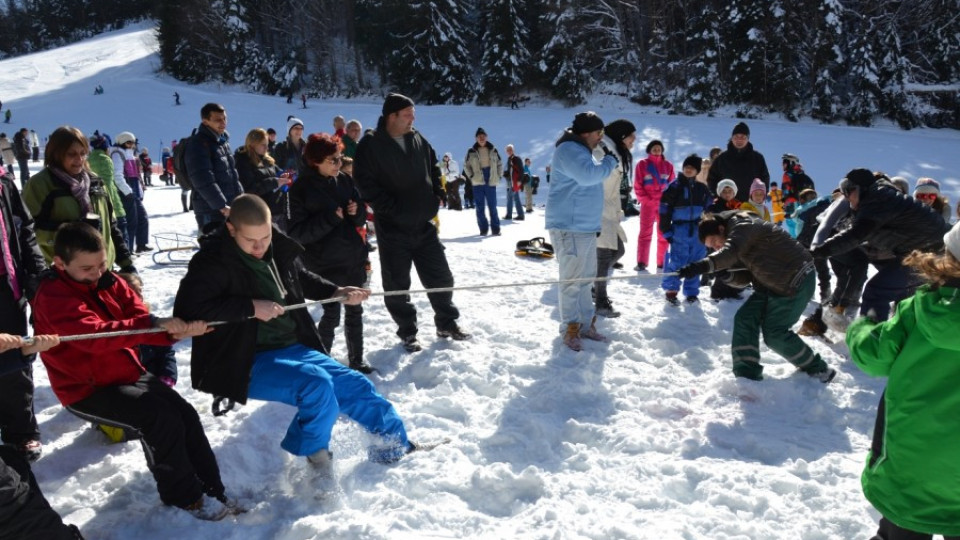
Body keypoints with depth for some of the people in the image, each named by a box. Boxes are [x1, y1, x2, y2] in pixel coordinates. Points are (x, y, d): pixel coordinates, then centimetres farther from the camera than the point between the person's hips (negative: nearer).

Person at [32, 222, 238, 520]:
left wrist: (175, 331, -31)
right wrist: (153, 324, -45)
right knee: (162, 419, -22)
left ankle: (211, 488, 5)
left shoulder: (109, 282, 2)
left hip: (129, 373, 7)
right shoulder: (52, 297, -20)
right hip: (87, 390, -7)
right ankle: (183, 496, -4)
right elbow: (95, 335, -35)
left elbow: (139, 317, -8)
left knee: (185, 413, -5)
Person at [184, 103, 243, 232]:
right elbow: (204, 181, -22)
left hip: (231, 209, 9)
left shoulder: (223, 141, 15)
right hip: (211, 212, -9)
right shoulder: (198, 145, -13)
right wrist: (222, 206, -24)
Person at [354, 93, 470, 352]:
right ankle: (407, 333, 20)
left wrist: (437, 196, 8)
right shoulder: (370, 146, -10)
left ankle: (447, 324, 28)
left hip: (424, 224, 5)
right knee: (397, 284, 5)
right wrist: (393, 209, -17)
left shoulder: (419, 140, 6)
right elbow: (367, 185, -14)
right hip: (393, 228, -4)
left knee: (441, 276, 11)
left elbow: (434, 168, 20)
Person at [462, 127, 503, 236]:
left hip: (491, 182, 0)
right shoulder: (471, 152, 1)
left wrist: (498, 176, 5)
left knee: (492, 206, 0)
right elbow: (466, 165, 8)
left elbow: (500, 164, 14)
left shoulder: (493, 150, 5)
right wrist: (471, 176, -2)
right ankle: (483, 229, 8)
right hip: (477, 183, 0)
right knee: (480, 207, 2)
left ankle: (495, 229, 3)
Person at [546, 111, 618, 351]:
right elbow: (588, 175, -28)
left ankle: (585, 324, 23)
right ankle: (570, 329, 1)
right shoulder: (569, 150, -14)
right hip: (569, 226, -11)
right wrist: (610, 161, -13)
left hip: (585, 225, 11)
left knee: (585, 277, 14)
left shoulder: (580, 151, 18)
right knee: (572, 280, -7)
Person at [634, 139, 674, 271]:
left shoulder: (668, 165, 8)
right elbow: (637, 186, -1)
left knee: (664, 234, 6)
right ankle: (641, 263, -3)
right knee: (645, 233, -3)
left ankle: (662, 262, 12)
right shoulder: (642, 164, 1)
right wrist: (646, 200, -10)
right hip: (648, 204, -2)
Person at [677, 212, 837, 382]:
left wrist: (704, 265, -55)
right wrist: (727, 275, -16)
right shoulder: (738, 234, 10)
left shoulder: (743, 225, -19)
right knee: (745, 319, -2)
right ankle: (748, 375, 1)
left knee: (774, 333, -6)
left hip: (796, 280, -9)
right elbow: (746, 276, 5)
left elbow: (731, 251, -41)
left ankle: (818, 369, 15)